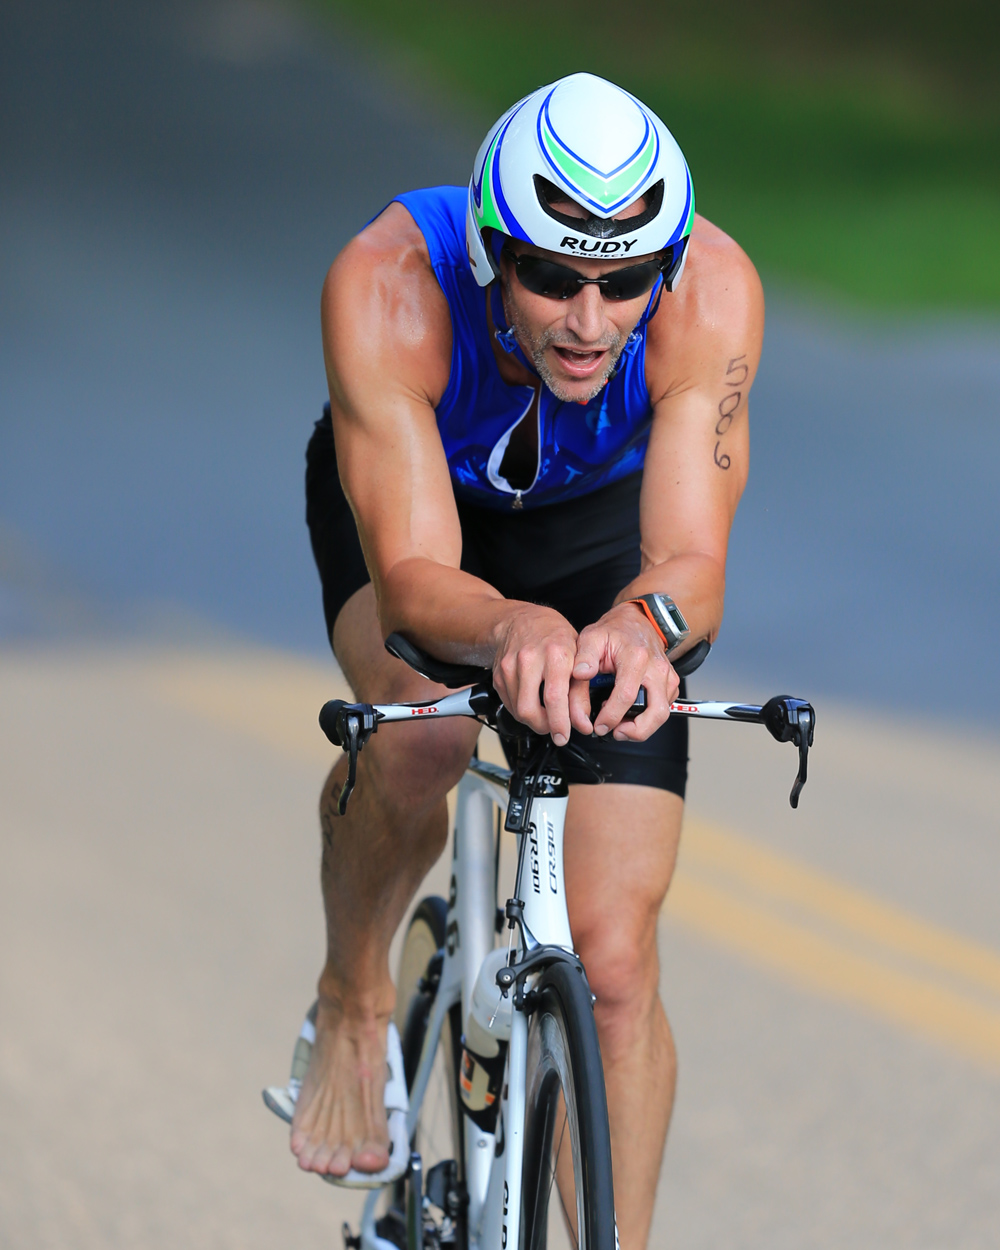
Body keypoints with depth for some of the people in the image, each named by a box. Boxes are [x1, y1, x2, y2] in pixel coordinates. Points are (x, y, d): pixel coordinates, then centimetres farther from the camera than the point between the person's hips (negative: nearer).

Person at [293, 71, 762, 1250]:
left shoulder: (711, 290, -36)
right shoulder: (387, 287, -39)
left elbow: (693, 560, -41)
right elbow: (412, 578, -44)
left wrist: (642, 621, -64)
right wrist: (511, 628, -66)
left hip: (600, 517, 1)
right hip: (411, 495, -1)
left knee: (614, 958, -9)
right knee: (417, 739, -34)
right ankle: (353, 1005, -4)